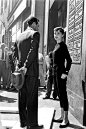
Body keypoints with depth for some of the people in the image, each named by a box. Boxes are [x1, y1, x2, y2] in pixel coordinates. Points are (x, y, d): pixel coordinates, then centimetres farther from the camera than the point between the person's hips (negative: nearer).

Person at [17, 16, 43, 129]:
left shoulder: (20, 35, 16)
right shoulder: (35, 34, -6)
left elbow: (19, 53, 16)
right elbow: (33, 51, -18)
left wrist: (22, 66, 16)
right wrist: (26, 66, -18)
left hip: (21, 69, 7)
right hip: (31, 70, -7)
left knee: (22, 97, 11)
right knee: (32, 98, -3)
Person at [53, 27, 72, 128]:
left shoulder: (62, 45, -12)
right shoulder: (57, 45, 13)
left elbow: (69, 60, -18)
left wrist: (65, 73, -21)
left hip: (61, 72, -9)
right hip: (57, 71, 9)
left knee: (63, 94, -5)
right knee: (60, 94, 13)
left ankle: (66, 119, 2)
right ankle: (62, 117, 23)